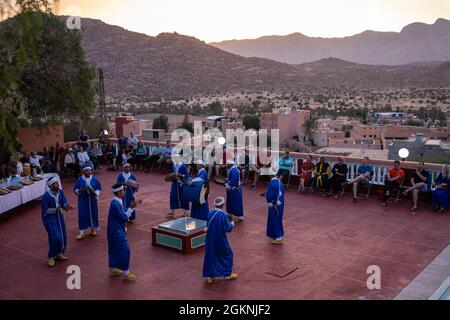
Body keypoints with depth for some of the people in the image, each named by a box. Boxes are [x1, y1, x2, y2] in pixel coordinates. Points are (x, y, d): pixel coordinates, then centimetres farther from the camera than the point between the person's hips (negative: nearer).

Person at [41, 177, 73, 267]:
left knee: (63, 236, 10)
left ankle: (59, 253, 31)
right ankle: (51, 257, 3)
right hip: (49, 218, -6)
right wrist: (55, 210, -32)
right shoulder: (46, 196, -22)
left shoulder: (60, 192, -7)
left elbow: (64, 202, -5)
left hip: (59, 216, 6)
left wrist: (66, 206, -27)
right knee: (55, 237, -14)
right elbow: (44, 210, -19)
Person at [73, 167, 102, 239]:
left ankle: (93, 229, 26)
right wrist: (79, 191, -22)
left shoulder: (94, 179, -1)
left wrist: (95, 192, -17)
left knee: (93, 214, 8)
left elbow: (99, 188, 2)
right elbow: (75, 189, 0)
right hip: (83, 200, -1)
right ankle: (82, 232, 2)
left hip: (92, 200, 1)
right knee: (83, 215, -3)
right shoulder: (79, 179, -4)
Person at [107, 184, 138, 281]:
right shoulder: (116, 203, -25)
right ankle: (125, 273, 8)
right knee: (125, 251, -2)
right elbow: (124, 217, -23)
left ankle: (112, 270, 31)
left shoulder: (117, 201, 5)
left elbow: (123, 213, 11)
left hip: (115, 230, 10)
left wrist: (131, 207, 1)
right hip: (117, 231, -10)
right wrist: (131, 208, -18)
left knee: (114, 250, 19)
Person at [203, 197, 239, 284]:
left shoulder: (210, 213, -4)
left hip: (210, 240, 5)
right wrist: (232, 221, 3)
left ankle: (209, 276, 16)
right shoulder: (223, 215, -20)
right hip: (220, 240, -5)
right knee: (227, 254, 16)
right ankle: (227, 274, 25)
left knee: (210, 256, 14)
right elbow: (228, 228, -16)